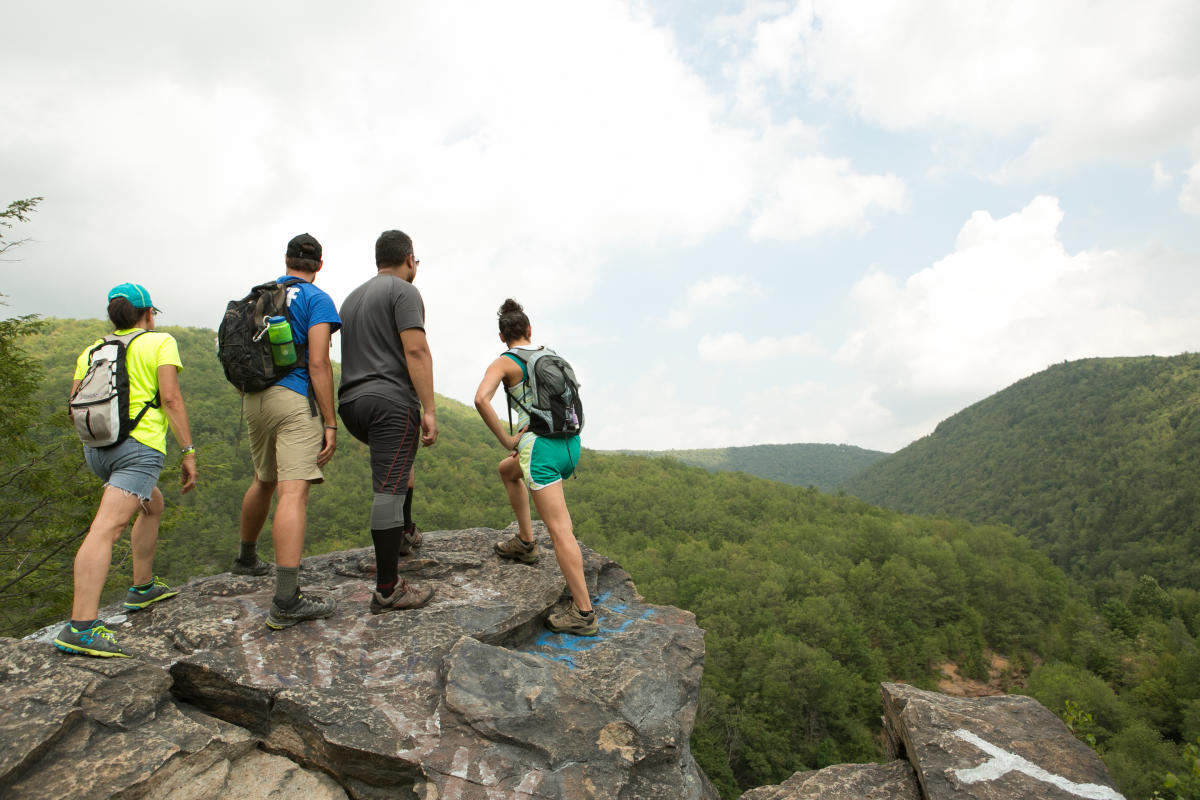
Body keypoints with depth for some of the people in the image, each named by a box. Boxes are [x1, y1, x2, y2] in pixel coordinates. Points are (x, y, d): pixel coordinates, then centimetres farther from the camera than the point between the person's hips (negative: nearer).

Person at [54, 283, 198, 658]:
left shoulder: (92, 350, 18)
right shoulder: (159, 342, 2)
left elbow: (75, 410, 14)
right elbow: (171, 399, -10)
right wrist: (188, 452, -10)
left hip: (96, 448, 7)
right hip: (139, 447, -7)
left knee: (153, 505, 29)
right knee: (106, 528, -19)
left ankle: (142, 587, 35)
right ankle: (80, 627, -29)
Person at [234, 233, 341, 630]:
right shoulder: (317, 300, -3)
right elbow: (319, 363, -13)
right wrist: (330, 423, -12)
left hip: (254, 398, 7)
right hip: (295, 400, -7)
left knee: (264, 481, 26)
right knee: (293, 492, -14)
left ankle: (247, 558, 45)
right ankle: (286, 602, -22)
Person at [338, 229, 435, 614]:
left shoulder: (352, 297, 23)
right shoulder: (404, 291, -3)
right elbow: (416, 352, -15)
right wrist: (429, 410, -17)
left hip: (351, 402, 9)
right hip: (390, 400, -9)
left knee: (401, 457, 32)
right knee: (389, 491, -9)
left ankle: (405, 533, 35)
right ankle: (387, 590, -7)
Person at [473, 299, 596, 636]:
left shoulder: (503, 363, 0)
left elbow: (481, 399, -19)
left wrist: (507, 440, -8)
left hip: (540, 447, -7)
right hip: (571, 444, 7)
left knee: (560, 531, -8)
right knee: (507, 470, 32)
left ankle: (583, 612, -9)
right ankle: (525, 542, 35)